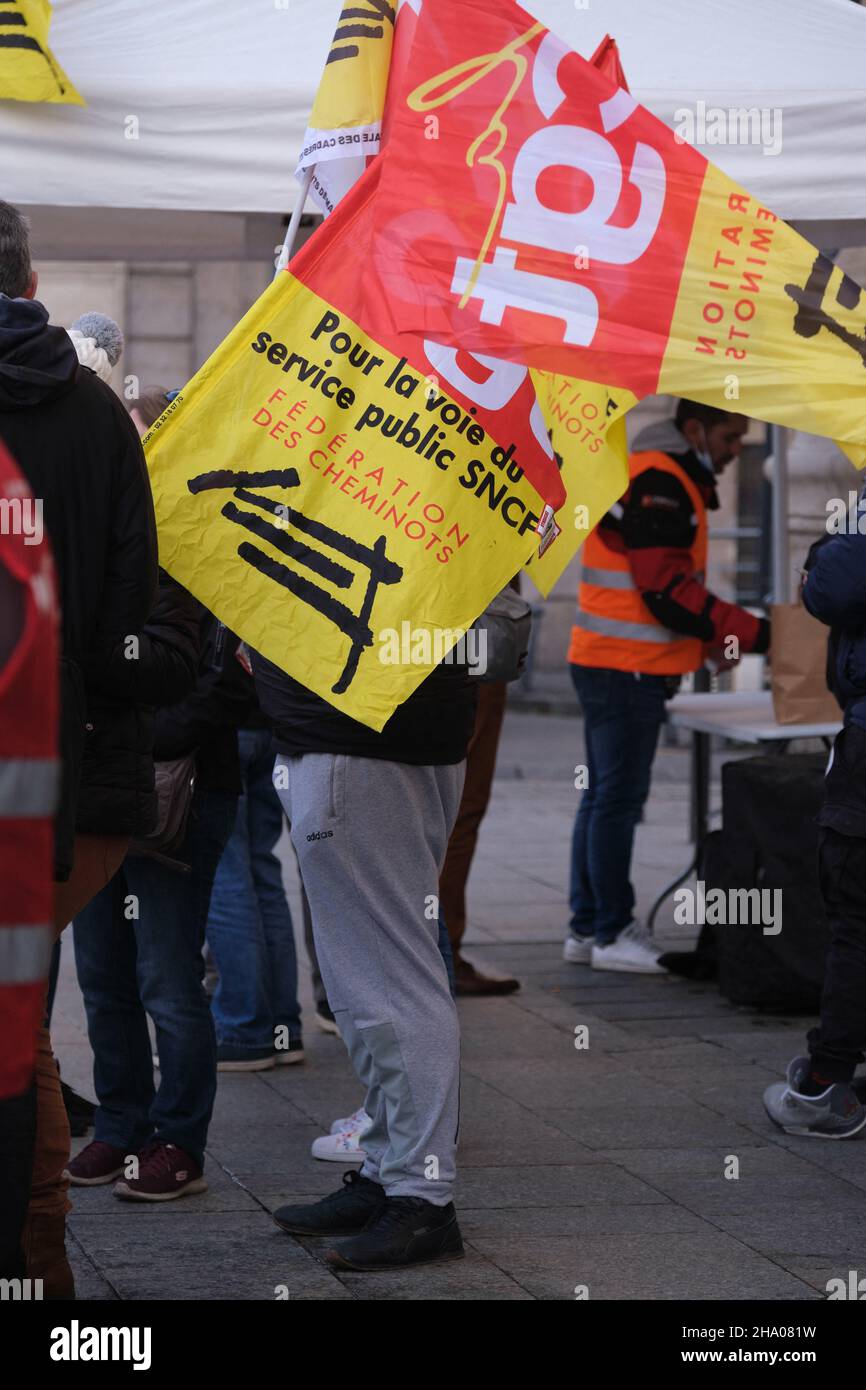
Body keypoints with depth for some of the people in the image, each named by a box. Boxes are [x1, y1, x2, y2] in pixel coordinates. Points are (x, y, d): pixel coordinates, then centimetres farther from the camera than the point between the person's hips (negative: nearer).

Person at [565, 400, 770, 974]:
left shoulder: (670, 480, 18)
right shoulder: (658, 484, -16)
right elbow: (668, 591, -21)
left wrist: (713, 642, 12)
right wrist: (752, 634, -18)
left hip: (612, 666, 11)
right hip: (627, 668, -11)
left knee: (604, 796, 13)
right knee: (619, 798, -6)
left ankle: (587, 927, 19)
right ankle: (612, 933, -1)